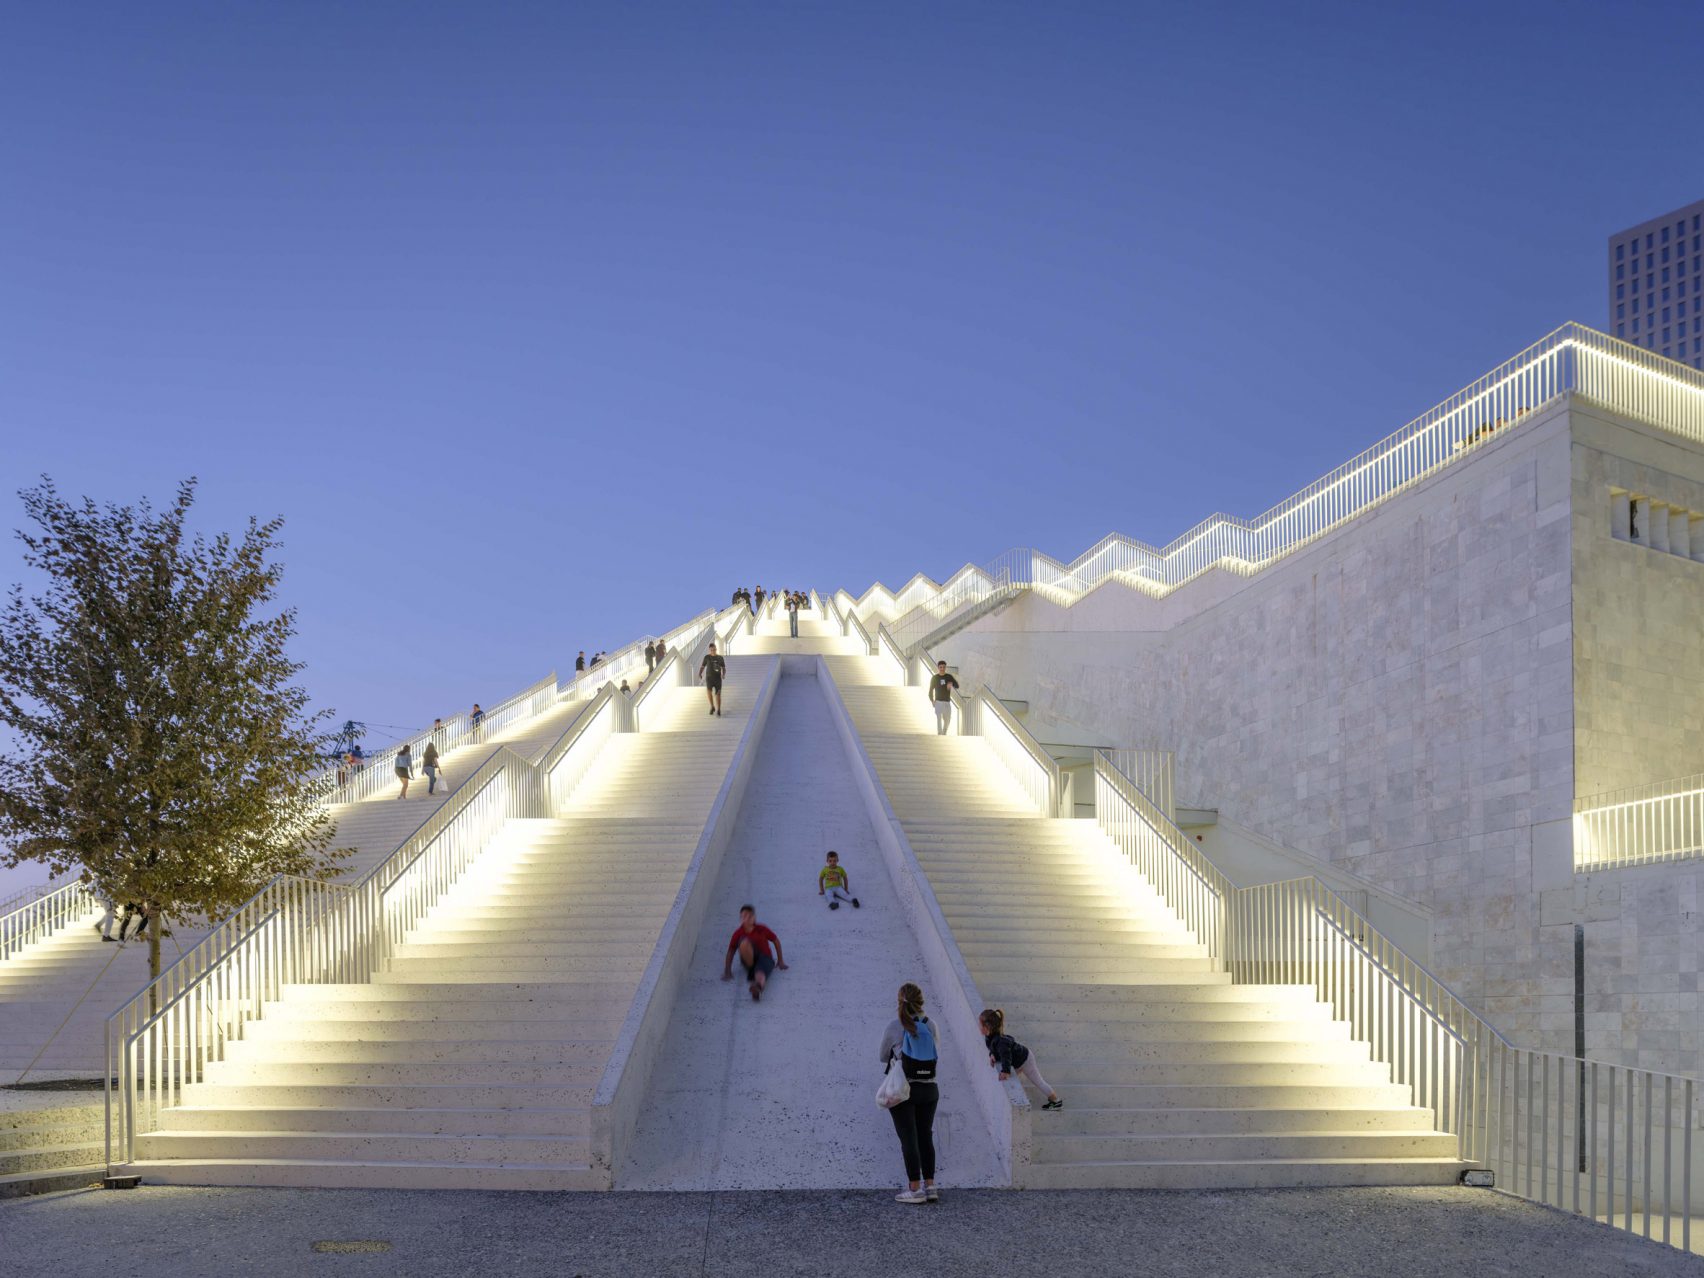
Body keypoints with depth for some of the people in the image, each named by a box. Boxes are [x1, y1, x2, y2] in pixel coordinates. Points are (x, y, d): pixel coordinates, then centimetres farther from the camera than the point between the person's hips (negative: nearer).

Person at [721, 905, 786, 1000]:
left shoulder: (762, 929, 0)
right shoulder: (738, 933, 0)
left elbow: (776, 941, 10)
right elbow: (730, 951, 2)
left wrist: (780, 961, 12)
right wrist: (727, 971, -6)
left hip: (765, 957, -1)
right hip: (749, 960, 1)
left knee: (760, 973, -40)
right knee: (744, 942, -32)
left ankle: (758, 987, -76)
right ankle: (751, 970, -21)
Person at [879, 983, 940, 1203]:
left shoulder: (894, 1026, -9)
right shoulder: (929, 1025, 0)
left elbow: (883, 1056, 4)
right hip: (929, 1088, 4)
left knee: (909, 1139, 1)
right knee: (926, 1137, 13)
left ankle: (915, 1189, 2)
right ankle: (930, 1186, 14)